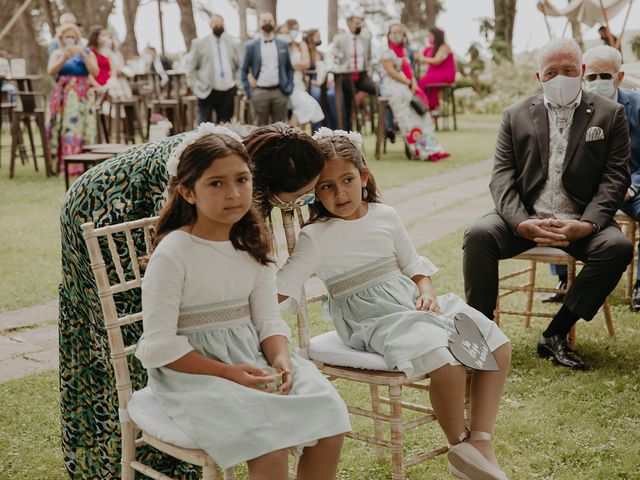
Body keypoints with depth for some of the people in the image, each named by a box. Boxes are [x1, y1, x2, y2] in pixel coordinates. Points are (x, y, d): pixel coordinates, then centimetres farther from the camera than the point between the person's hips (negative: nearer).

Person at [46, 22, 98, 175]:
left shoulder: (87, 52, 15)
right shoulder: (57, 53, 16)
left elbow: (95, 72, -1)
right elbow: (51, 70, -4)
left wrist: (83, 55, -12)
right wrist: (65, 58, -19)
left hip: (83, 96, 0)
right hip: (63, 96, 0)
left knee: (83, 129, -13)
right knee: (67, 128, -14)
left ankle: (84, 165, -12)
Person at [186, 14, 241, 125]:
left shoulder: (234, 43, 7)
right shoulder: (199, 43, 1)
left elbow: (240, 66, 15)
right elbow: (191, 68, 2)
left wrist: (238, 83, 8)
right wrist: (195, 86, -4)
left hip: (227, 92, 3)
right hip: (206, 92, -3)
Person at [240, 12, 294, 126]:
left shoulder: (282, 45, 11)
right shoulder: (251, 45, 4)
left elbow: (289, 69, 16)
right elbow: (243, 70, 6)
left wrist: (289, 89, 4)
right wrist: (249, 91, -2)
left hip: (279, 91, 2)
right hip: (259, 92, -2)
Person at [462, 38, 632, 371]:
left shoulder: (609, 115, 8)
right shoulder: (516, 116, 10)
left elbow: (615, 177, 0)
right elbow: (502, 177, 1)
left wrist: (587, 224, -18)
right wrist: (522, 223, -19)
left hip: (580, 222, 0)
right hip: (525, 219, 0)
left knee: (617, 246, -29)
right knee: (479, 235, -27)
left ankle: (555, 335, -17)